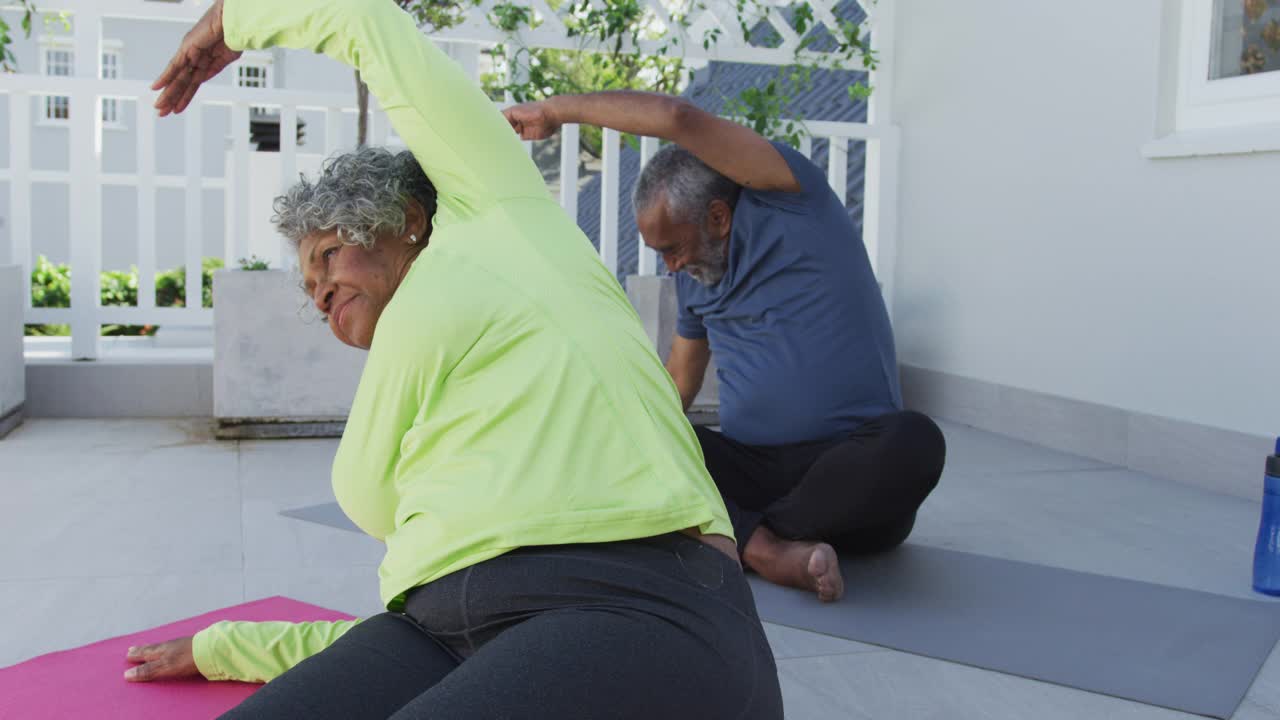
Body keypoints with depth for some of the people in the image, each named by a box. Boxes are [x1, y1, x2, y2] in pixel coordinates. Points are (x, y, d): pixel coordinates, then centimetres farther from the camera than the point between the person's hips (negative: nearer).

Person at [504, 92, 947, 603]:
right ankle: (767, 550, -32)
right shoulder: (693, 275, 13)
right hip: (749, 468, 5)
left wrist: (556, 110, -8)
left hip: (852, 470, -5)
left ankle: (736, 537, -25)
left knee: (913, 441, -38)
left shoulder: (791, 199, -7)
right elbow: (678, 379, 27)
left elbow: (678, 117, -18)